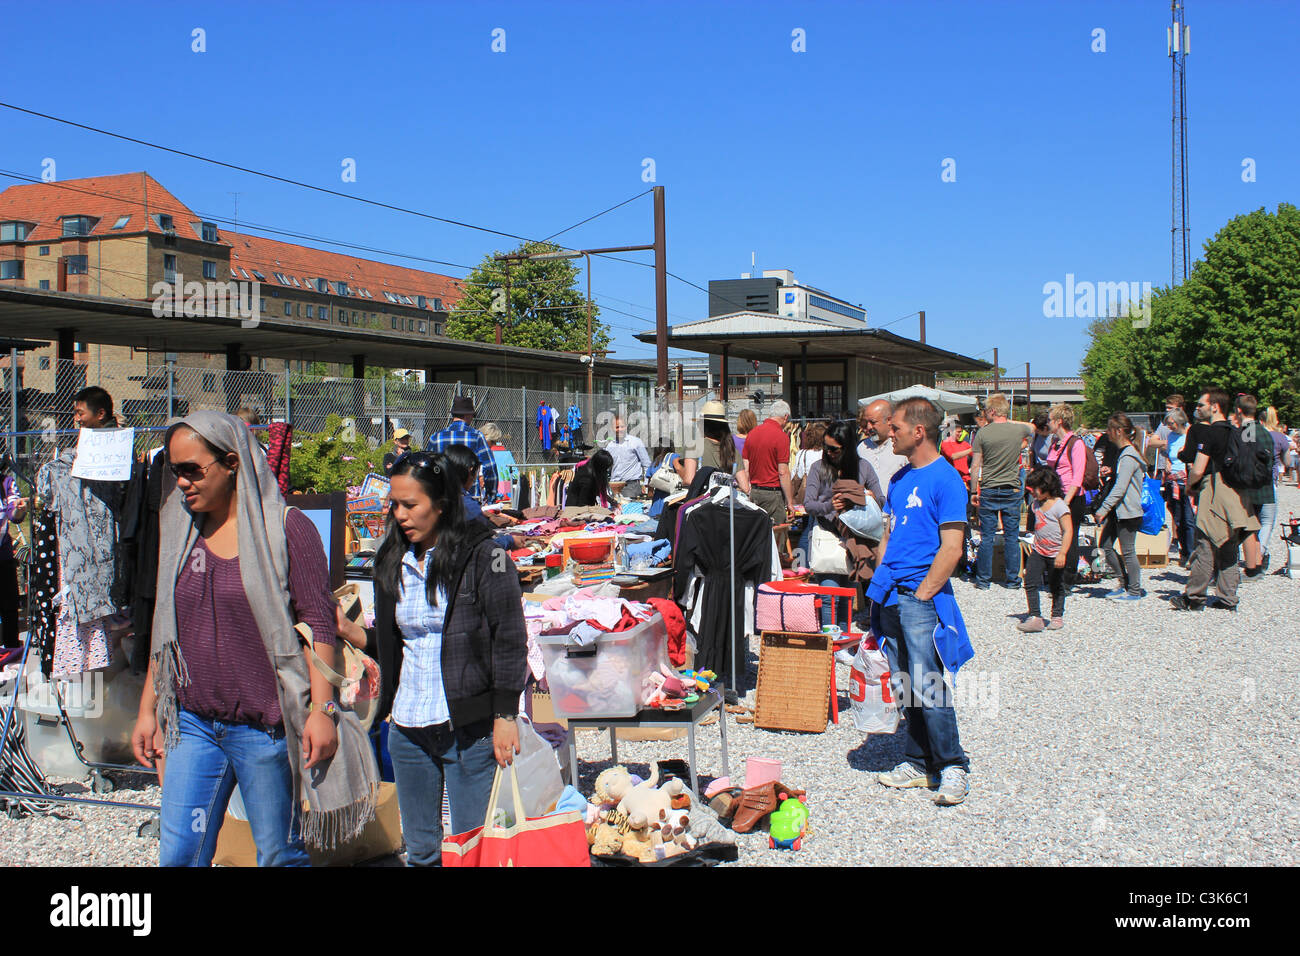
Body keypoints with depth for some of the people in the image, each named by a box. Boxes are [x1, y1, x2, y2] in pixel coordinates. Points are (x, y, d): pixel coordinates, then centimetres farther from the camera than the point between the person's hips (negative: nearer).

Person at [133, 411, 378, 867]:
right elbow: (166, 628, 15)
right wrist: (148, 709, 14)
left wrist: (323, 708, -14)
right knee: (178, 855, 4)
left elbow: (320, 624, -9)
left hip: (266, 727, -5)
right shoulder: (181, 530, 8)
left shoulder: (286, 528, -8)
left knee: (280, 854, 7)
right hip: (193, 725, 5)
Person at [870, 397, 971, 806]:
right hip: (893, 599, 7)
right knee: (904, 686, 10)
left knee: (927, 687, -8)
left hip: (921, 598, -7)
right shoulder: (900, 478, 15)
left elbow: (951, 549, -14)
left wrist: (921, 594, -15)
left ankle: (952, 767, 4)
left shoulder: (945, 479, -10)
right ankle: (918, 761, 20)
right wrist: (880, 584, 12)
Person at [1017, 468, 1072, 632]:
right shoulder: (1036, 504, 7)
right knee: (1030, 583, -8)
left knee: (1056, 587, 8)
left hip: (1055, 554, -6)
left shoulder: (1059, 506, -16)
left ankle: (1057, 616, 25)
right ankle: (1035, 617, -8)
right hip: (1038, 552, 6)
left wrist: (1062, 553, -24)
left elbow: (1068, 530, -19)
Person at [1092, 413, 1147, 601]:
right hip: (1117, 510, 10)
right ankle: (1124, 583, 20)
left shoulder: (1129, 457, -18)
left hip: (1128, 511, -10)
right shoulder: (1121, 452, 12)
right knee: (1104, 545, 10)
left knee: (1128, 551, 0)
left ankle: (1135, 591, 10)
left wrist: (1103, 510, -23)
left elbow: (1120, 488, -24)